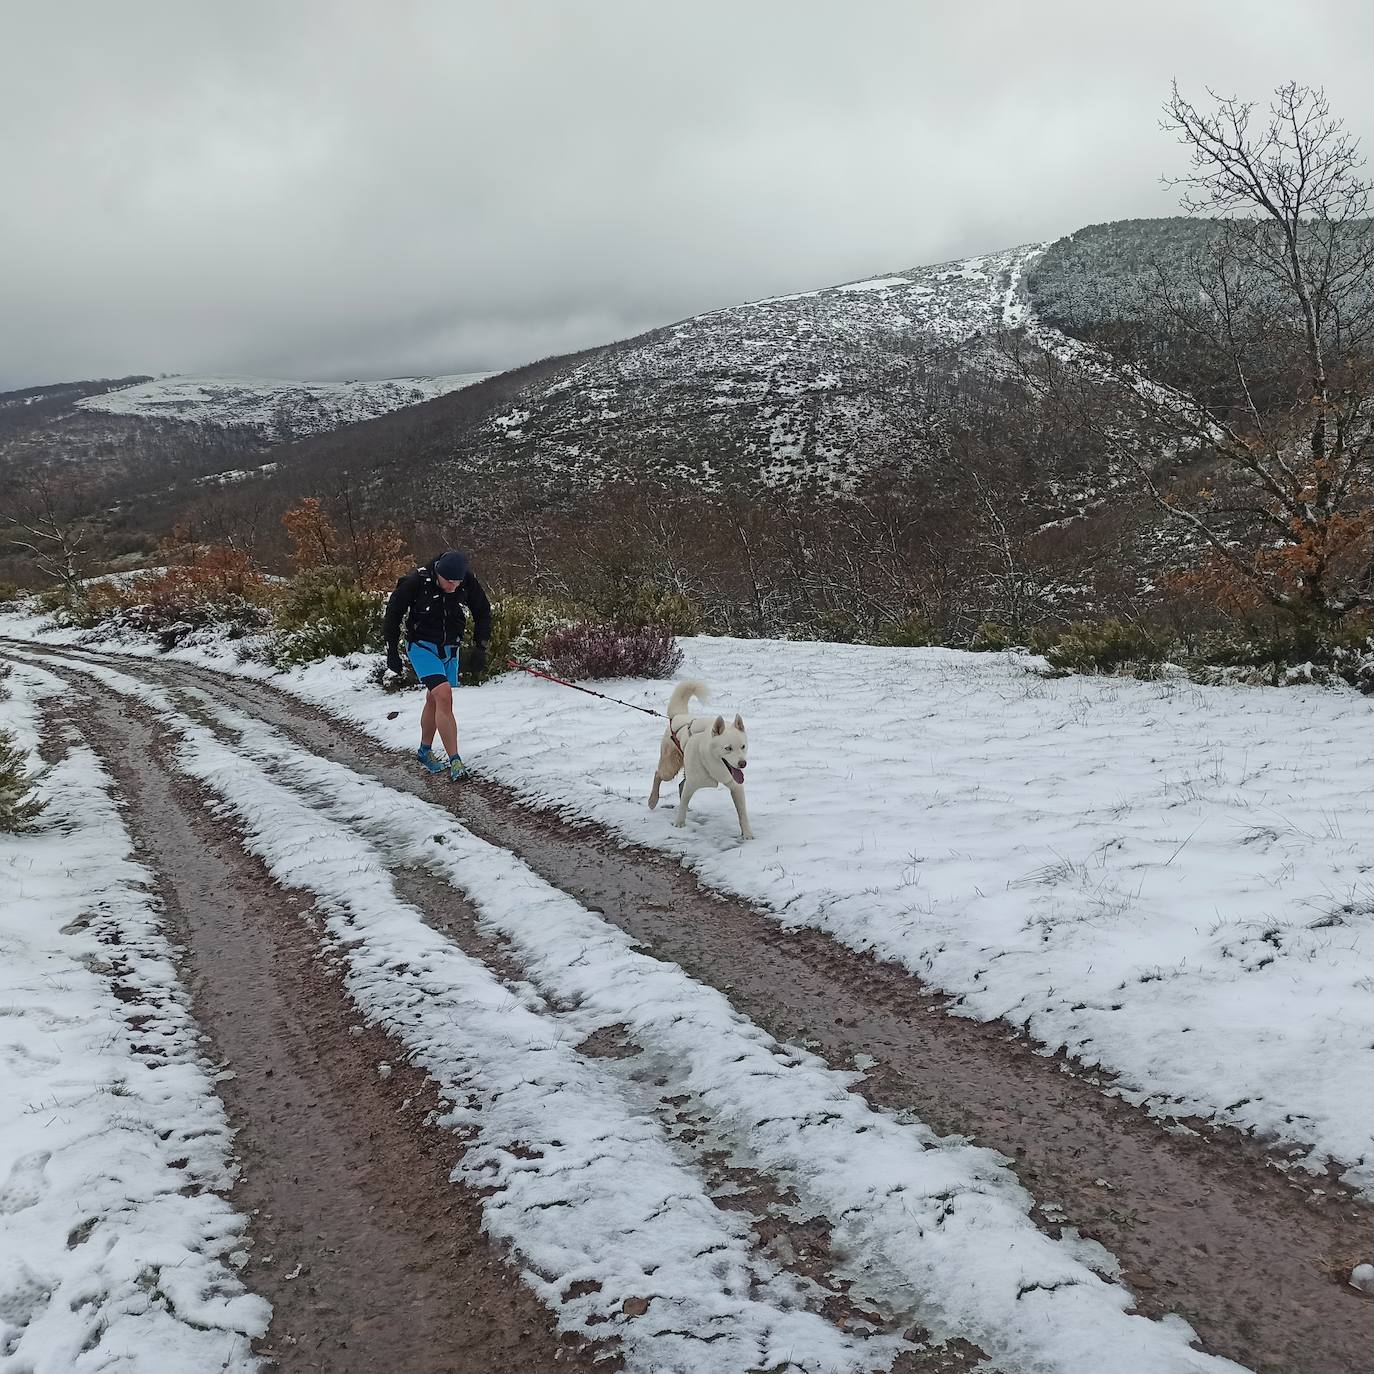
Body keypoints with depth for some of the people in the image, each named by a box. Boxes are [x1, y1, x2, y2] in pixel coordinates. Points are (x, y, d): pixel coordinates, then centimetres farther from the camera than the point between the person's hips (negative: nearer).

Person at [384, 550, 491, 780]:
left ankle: (425, 751, 36)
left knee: (434, 700, 16)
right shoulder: (417, 581, -23)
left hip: (450, 649, 4)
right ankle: (455, 761, -18)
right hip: (421, 646, -4)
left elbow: (483, 612, 4)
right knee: (444, 696, -19)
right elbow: (394, 612, -9)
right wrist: (392, 651, -4)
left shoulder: (468, 582, -14)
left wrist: (480, 647, -3)